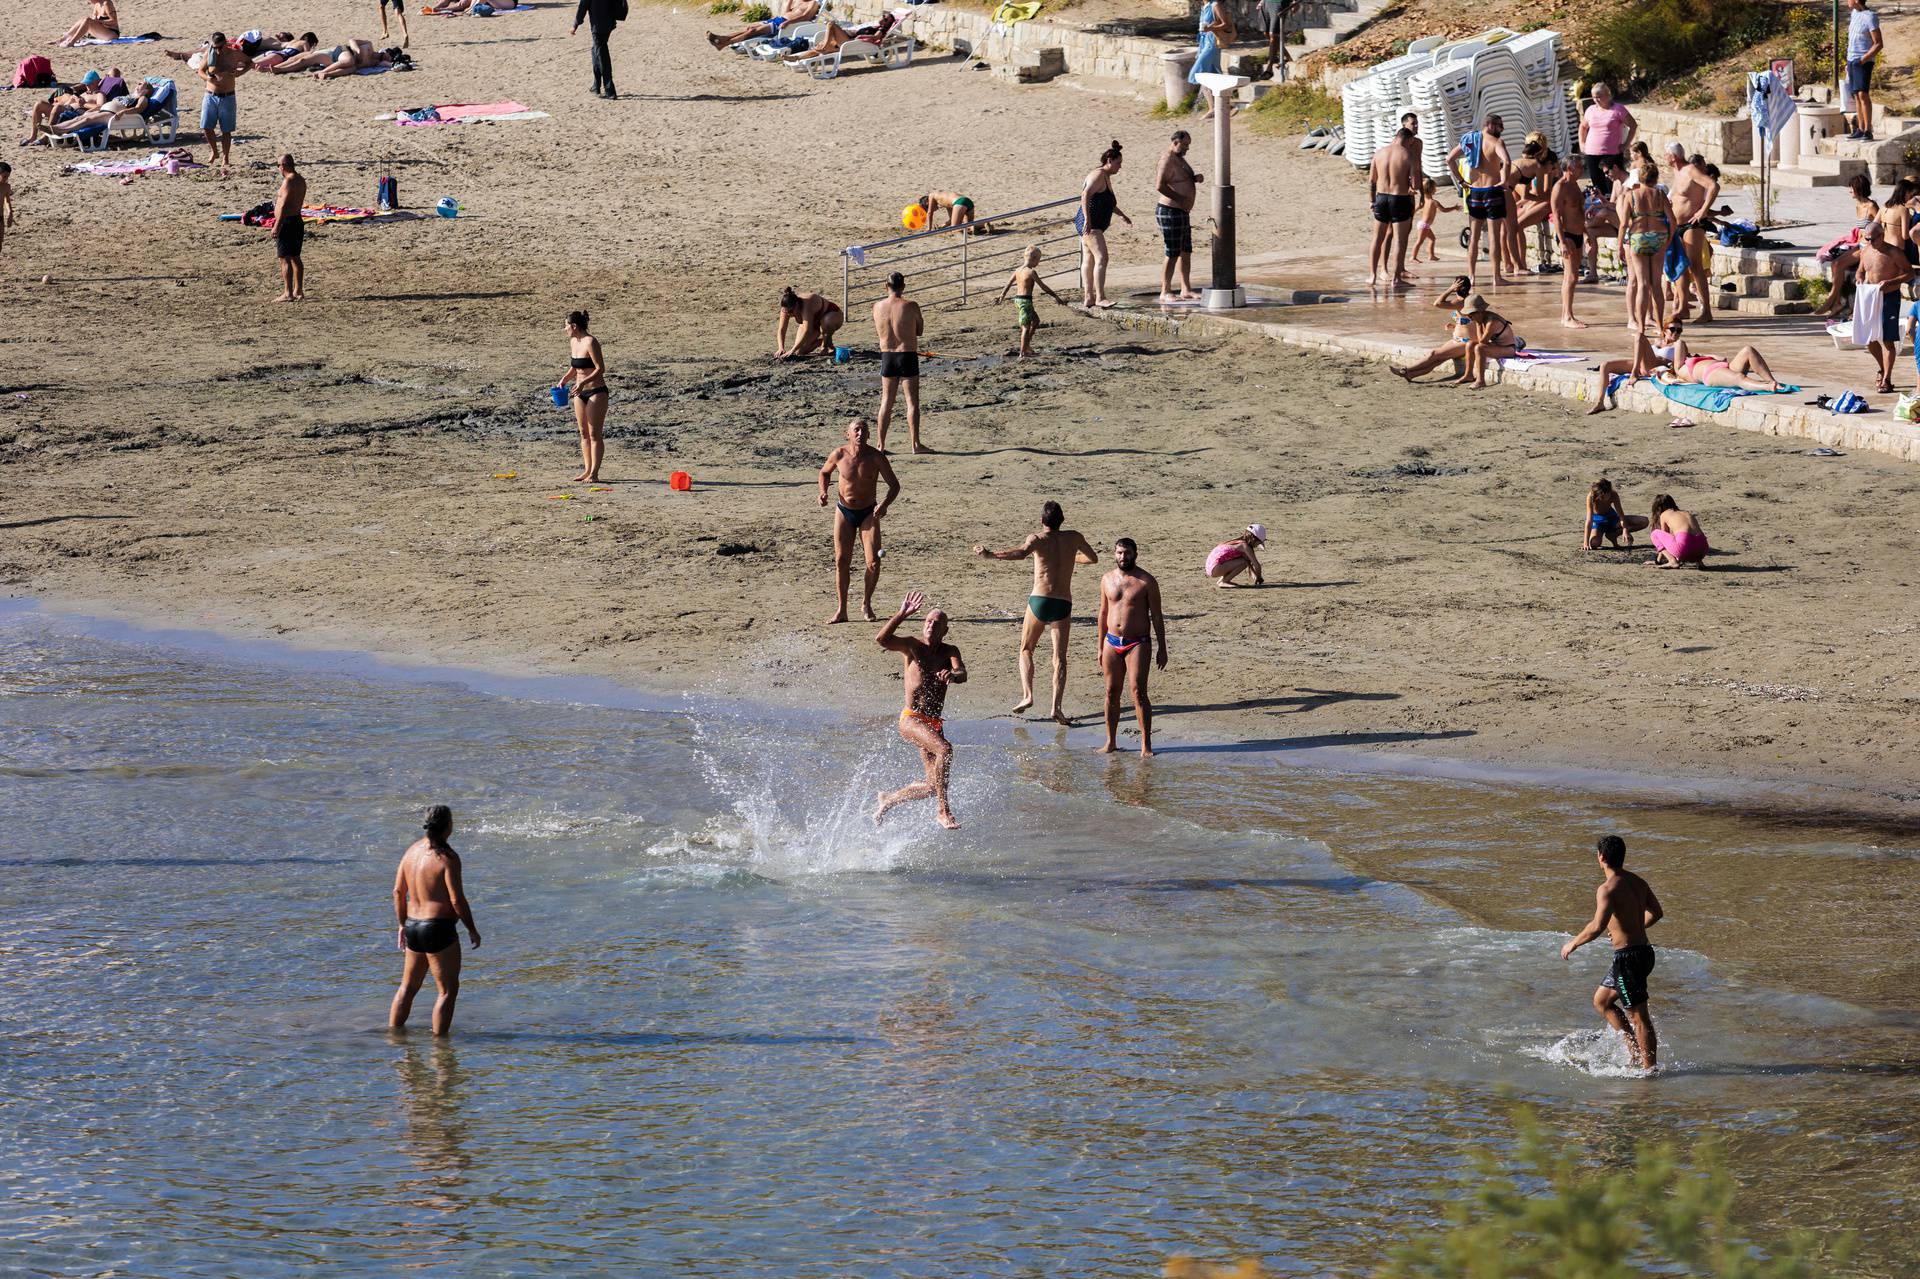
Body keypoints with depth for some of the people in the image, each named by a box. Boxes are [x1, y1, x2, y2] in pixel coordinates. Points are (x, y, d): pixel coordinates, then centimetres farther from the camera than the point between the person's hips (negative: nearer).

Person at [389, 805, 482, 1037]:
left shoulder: (412, 851, 5)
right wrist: (472, 930, -5)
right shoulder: (447, 858, -17)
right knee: (448, 990, 1)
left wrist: (402, 925, 21)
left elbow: (398, 891, 10)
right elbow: (457, 899, -18)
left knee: (408, 987, 21)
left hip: (413, 928, 8)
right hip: (439, 929, -8)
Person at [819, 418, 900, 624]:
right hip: (844, 513, 1)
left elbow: (894, 485, -7)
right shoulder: (839, 455, -11)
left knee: (873, 562, -11)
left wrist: (885, 504, -26)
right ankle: (841, 610, 8)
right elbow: (825, 472, 12)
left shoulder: (876, 457, -15)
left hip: (868, 514, -1)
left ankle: (866, 604, 12)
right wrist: (823, 492, -8)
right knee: (841, 561, -2)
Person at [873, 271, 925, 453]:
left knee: (886, 402, 11)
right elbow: (920, 330, 0)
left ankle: (881, 444, 13)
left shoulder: (878, 307, -3)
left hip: (887, 356, 3)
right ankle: (915, 444, 3)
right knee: (912, 402, 4)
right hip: (908, 355, -3)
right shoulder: (911, 307, -12)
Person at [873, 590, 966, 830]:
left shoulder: (949, 652, 10)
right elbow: (881, 640, -19)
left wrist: (952, 675, -35)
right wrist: (902, 614, -27)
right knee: (945, 749, -33)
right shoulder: (911, 646, -1)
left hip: (935, 724, 6)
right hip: (911, 719, -6)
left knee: (933, 787, 8)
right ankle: (943, 811, -27)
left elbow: (962, 675, -11)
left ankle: (888, 800, 34)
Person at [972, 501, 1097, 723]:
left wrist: (990, 555, -31)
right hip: (1064, 603, 2)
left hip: (1039, 599, -2)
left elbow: (1021, 552, -24)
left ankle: (1027, 695, -1)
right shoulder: (1073, 538, 10)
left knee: (1026, 650, 16)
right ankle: (1056, 706, -12)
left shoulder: (1037, 538, -1)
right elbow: (1093, 558, 28)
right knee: (1059, 658, 3)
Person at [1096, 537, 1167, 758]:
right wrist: (1100, 648, 14)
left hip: (1138, 643, -5)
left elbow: (1157, 616, -3)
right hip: (1112, 642, 5)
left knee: (1139, 692, -12)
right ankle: (1111, 742, 15)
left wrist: (1162, 648, -5)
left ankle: (1146, 745, -9)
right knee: (1112, 693, 6)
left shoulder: (1146, 581, -5)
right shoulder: (1107, 579, 8)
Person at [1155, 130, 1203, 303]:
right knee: (1173, 255, -7)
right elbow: (1160, 185, -27)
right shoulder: (1168, 161, -16)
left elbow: (1184, 180, 26)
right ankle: (1165, 292, -2)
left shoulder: (1179, 159, 16)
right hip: (1170, 212, -10)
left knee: (1186, 253, 13)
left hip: (1182, 213, 10)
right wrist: (1181, 199, -25)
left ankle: (1186, 290, 18)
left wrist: (1196, 178, 5)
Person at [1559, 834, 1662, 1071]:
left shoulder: (1608, 889, -18)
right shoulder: (1638, 882, 9)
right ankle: (1636, 1052, 20)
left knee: (1639, 1016, -2)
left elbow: (1597, 927, -28)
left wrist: (1573, 943, -12)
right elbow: (1656, 913, 21)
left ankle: (1649, 1067, 2)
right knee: (1601, 1001, 21)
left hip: (1627, 956, -9)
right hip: (1643, 951, 9)